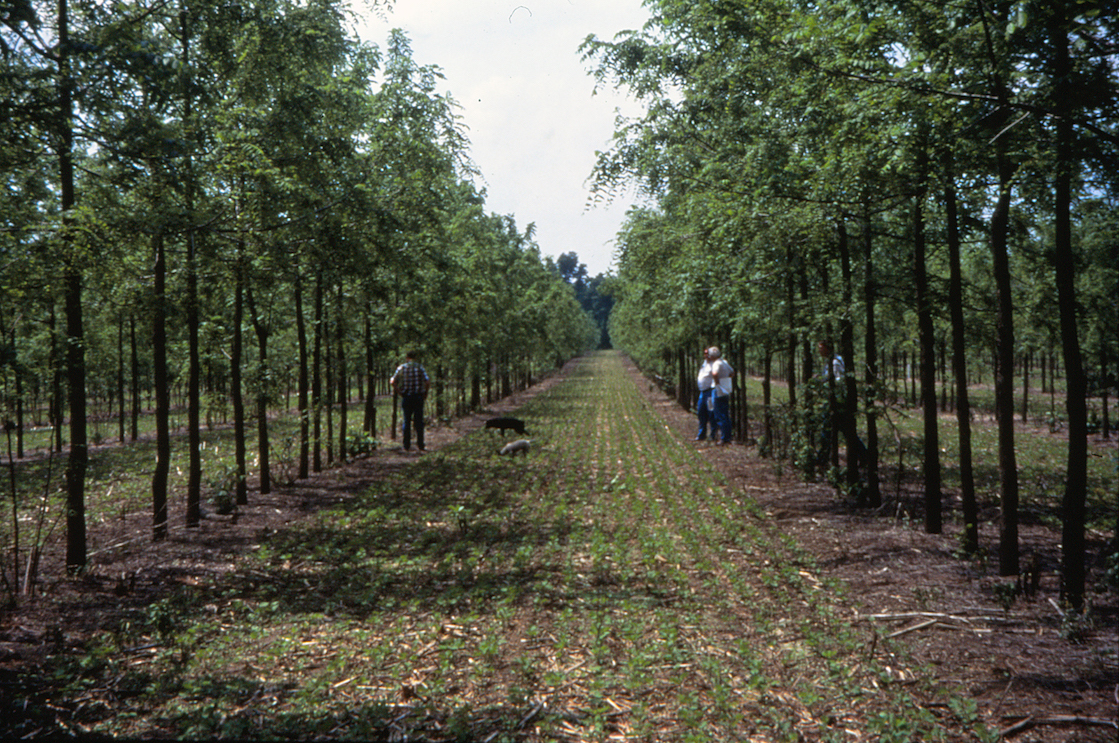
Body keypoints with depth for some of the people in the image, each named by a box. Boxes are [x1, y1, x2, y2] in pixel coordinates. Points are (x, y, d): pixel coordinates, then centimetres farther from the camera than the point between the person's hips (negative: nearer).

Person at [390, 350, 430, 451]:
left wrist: (399, 392, 6)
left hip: (406, 397, 1)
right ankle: (420, 446, 1)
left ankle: (406, 446, 8)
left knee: (406, 421, 8)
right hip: (418, 397, -1)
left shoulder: (401, 368, 2)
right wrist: (425, 393, 4)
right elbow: (428, 382, -9)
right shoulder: (420, 367, 0)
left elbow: (392, 382, -3)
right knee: (419, 422, 3)